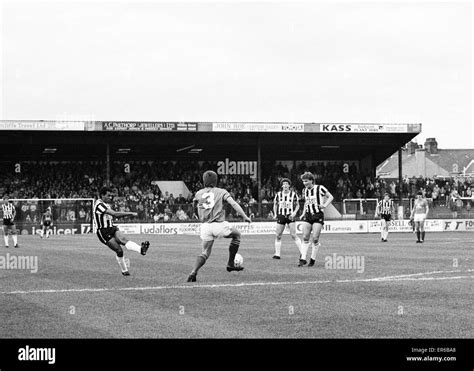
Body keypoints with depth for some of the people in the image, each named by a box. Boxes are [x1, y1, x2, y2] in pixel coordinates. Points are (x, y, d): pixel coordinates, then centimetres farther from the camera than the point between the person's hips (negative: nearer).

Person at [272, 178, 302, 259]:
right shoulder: (278, 194, 5)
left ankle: (302, 252, -9)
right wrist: (275, 214, 7)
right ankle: (277, 254, 8)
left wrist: (294, 213, -7)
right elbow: (275, 204, 19)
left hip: (290, 216, -3)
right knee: (278, 236, 1)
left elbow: (297, 205, 9)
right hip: (281, 216, 3)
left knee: (293, 235, -11)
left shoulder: (293, 194, 0)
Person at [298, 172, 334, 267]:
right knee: (305, 238, -5)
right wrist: (303, 214, 14)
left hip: (318, 215, -5)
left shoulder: (320, 188, -8)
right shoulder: (304, 191, 10)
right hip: (308, 216, 5)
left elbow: (331, 197, 1)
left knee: (315, 239, -7)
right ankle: (303, 259, -6)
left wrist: (325, 205, -14)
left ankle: (313, 259, 6)